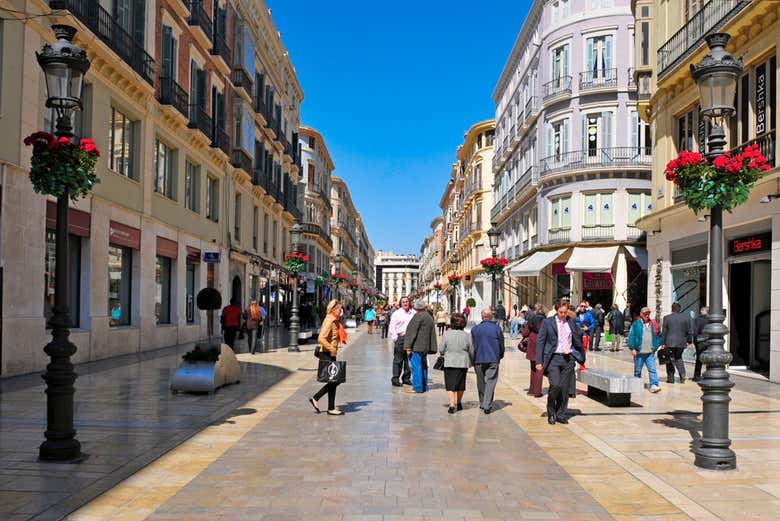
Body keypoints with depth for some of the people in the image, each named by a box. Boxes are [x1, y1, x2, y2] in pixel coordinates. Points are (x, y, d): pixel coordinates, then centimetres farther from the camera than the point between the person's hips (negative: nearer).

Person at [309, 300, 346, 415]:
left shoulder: (334, 321, 14)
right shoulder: (329, 321, -16)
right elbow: (321, 339, -25)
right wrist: (332, 349, -22)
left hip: (330, 355, 10)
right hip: (327, 355, -10)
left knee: (335, 381, 12)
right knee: (333, 382, -1)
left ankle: (315, 399, 19)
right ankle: (331, 409, 9)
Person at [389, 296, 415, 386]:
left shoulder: (413, 313, 11)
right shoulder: (396, 313, 0)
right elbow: (392, 327, -1)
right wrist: (395, 338, -8)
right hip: (400, 338, -4)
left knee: (409, 359, 8)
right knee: (398, 359, -3)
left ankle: (406, 378, 18)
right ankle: (395, 379, 0)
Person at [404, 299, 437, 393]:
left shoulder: (418, 316, -13)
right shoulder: (429, 317, 14)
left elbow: (412, 332, -15)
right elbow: (432, 334, 17)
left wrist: (408, 347, -14)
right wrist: (431, 348, 20)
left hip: (416, 347, -9)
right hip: (425, 347, 9)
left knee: (416, 366, -4)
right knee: (423, 367, 15)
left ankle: (417, 387, -3)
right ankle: (424, 386, 21)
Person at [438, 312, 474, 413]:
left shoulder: (446, 334, -7)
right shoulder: (466, 335, -4)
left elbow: (441, 350, -4)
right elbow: (472, 351, 1)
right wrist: (471, 362, 18)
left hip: (449, 362, -2)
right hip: (463, 363, 2)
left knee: (450, 385, 2)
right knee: (460, 384, 17)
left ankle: (452, 405, -10)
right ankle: (459, 403, 31)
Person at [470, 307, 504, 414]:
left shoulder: (475, 329, -2)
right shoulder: (497, 328, -3)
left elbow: (472, 345, 3)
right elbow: (501, 344, 5)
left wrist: (473, 358, 15)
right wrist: (500, 356, 20)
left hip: (478, 359, 1)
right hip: (493, 359, -1)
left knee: (481, 382, 14)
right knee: (490, 382, -1)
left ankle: (482, 404, 23)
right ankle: (487, 406, -8)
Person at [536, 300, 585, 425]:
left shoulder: (572, 322, 9)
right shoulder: (547, 322, 0)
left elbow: (578, 339, 20)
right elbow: (540, 342, -1)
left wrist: (581, 356, 14)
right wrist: (539, 362, -7)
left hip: (568, 358, 3)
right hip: (553, 358, -3)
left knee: (564, 388, 5)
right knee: (555, 385, -16)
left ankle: (561, 415, 19)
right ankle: (551, 413, 5)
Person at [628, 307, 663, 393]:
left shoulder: (653, 324, 11)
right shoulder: (636, 324, -1)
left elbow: (659, 336, 21)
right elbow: (631, 336, -3)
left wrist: (656, 346, 11)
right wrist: (632, 348, -10)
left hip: (650, 353, 2)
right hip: (639, 352, -2)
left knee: (652, 369, -8)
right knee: (637, 370, 8)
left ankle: (654, 385, -11)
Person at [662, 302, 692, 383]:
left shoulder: (667, 318, -4)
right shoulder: (686, 318, 2)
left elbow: (664, 332, -4)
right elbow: (690, 331, 4)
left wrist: (663, 343, 1)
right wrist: (689, 341, 13)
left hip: (670, 342, -2)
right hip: (681, 342, 3)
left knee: (670, 359, 5)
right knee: (678, 358, 20)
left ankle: (671, 378, 6)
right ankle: (682, 373, 1)